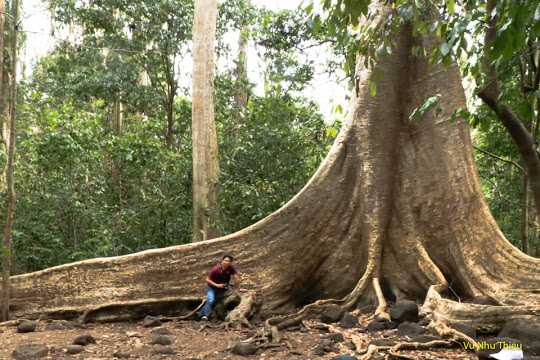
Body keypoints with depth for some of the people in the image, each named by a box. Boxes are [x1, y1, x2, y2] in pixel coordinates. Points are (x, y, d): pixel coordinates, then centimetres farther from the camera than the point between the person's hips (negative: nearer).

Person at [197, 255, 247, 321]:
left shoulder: (231, 268, -15)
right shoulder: (216, 270, -19)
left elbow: (236, 278, -10)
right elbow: (207, 280, -14)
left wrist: (239, 288, -8)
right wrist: (217, 285, -23)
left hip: (221, 290, 3)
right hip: (211, 287, -3)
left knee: (213, 302, 2)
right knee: (210, 301, -26)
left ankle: (200, 315, 16)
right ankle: (205, 315, -37)